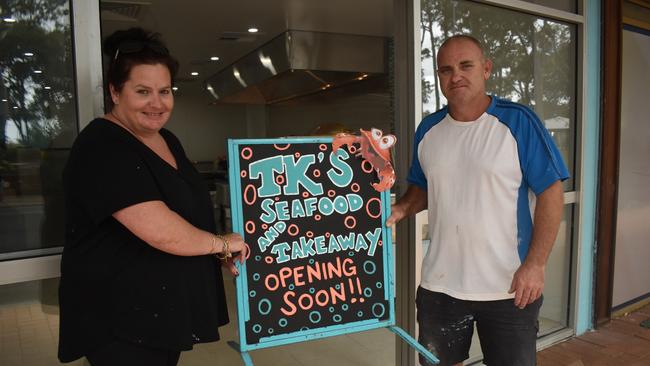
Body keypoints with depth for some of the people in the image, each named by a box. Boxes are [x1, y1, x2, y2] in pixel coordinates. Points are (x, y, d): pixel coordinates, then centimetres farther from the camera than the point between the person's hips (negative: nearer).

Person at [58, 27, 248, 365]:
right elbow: (161, 232, -30)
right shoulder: (102, 148, -20)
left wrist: (226, 253, 9)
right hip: (121, 321, -8)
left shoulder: (167, 141, 8)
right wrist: (222, 243, -14)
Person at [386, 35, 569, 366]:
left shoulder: (519, 122, -9)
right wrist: (401, 209, -7)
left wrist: (535, 264, -16)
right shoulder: (428, 129, 4)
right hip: (439, 285, 4)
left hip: (509, 288, -3)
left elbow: (550, 192, -10)